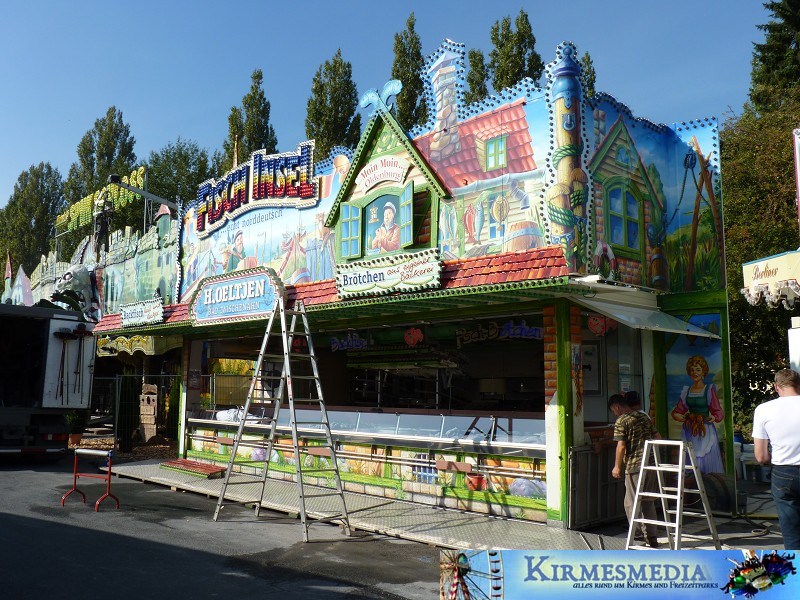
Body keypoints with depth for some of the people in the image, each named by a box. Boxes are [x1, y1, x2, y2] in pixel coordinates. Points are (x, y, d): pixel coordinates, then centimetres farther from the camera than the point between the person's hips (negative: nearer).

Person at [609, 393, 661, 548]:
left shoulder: (621, 421, -8)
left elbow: (621, 446, -14)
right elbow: (656, 438, 16)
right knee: (648, 501, 16)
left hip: (634, 465, -7)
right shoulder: (644, 417, 13)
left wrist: (617, 466, -5)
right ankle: (652, 537, 19)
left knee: (632, 503, 2)